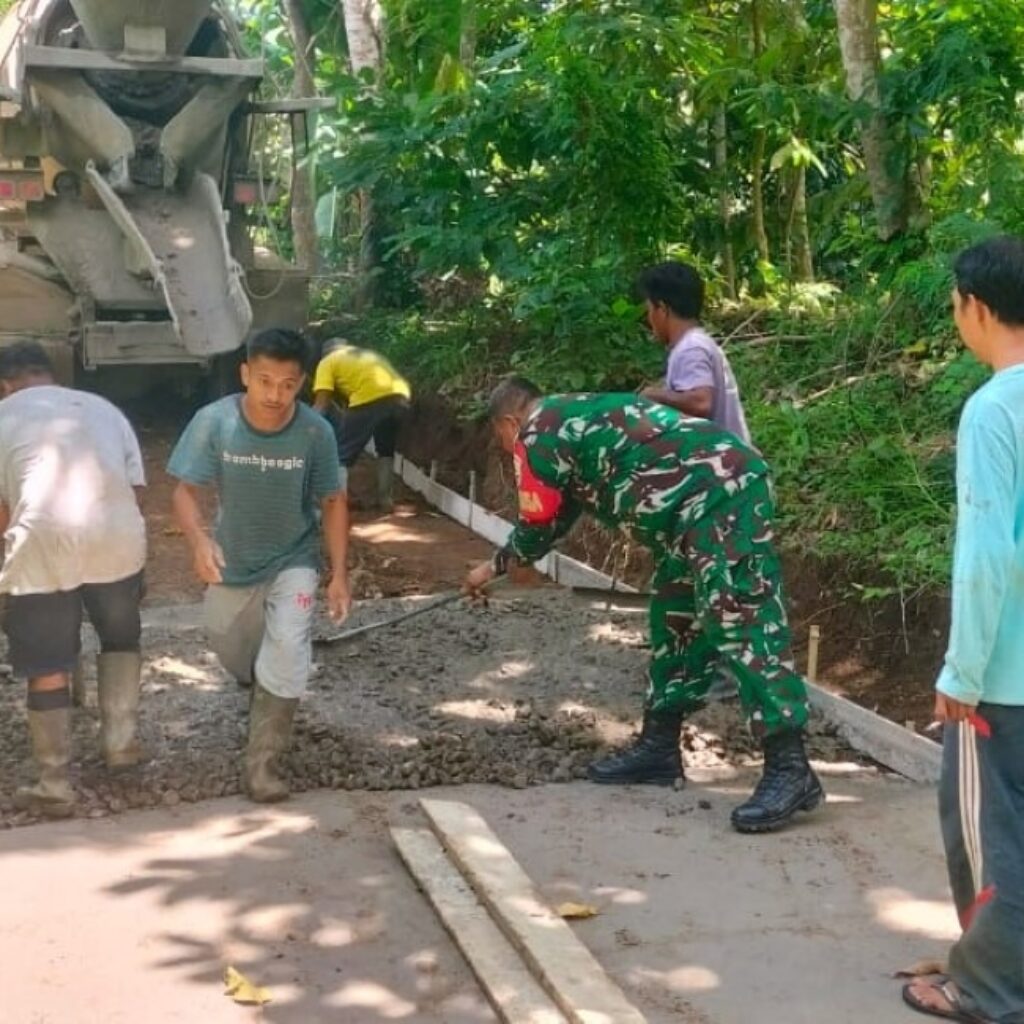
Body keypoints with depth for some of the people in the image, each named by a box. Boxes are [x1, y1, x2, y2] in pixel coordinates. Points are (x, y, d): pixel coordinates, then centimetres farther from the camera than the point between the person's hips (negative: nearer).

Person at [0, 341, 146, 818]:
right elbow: (134, 486, 14)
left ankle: (54, 787, 16)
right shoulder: (102, 407, 22)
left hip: (43, 545, -3)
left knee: (48, 668, 9)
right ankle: (120, 741, 26)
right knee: (121, 638, 29)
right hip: (116, 537, 3)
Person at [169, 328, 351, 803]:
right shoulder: (213, 422, -23)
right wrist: (199, 540, -38)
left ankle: (263, 759, -9)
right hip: (232, 562, 2)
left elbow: (333, 502, -10)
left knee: (287, 648, -22)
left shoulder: (315, 432, -21)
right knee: (233, 654, 20)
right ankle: (267, 697, 55)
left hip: (293, 560, -2)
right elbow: (186, 490, -19)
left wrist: (340, 574, -13)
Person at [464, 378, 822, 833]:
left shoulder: (537, 436, 0)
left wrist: (495, 566, 28)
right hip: (721, 488, 11)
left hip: (720, 492, -11)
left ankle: (790, 770, -17)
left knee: (739, 622, -15)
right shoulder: (570, 419, 28)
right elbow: (559, 513, 39)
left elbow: (538, 527, 7)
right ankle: (659, 746, 25)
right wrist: (503, 563, 51)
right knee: (675, 618, 16)